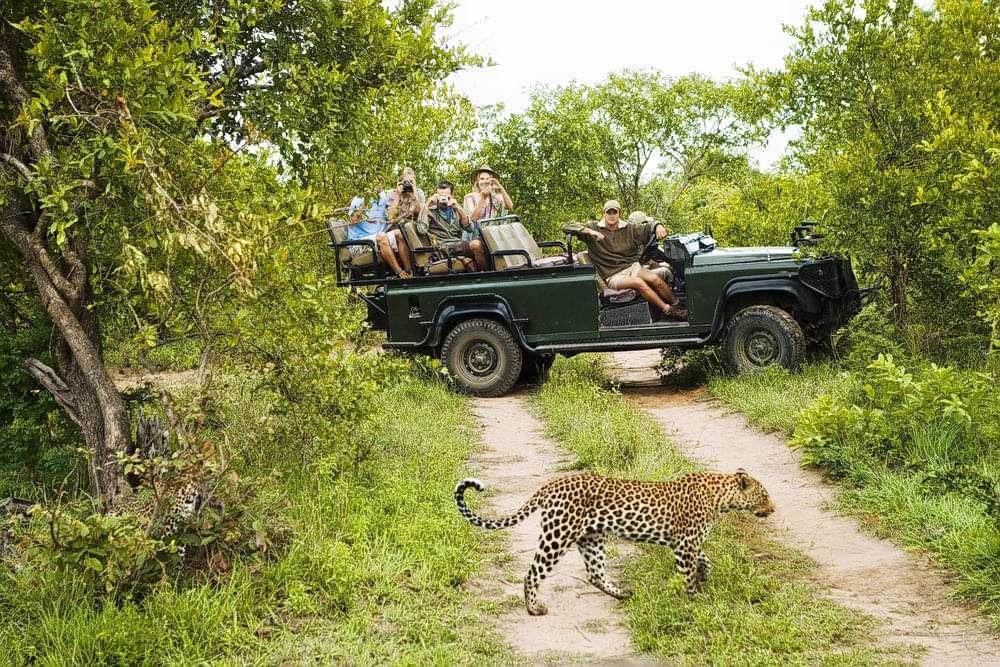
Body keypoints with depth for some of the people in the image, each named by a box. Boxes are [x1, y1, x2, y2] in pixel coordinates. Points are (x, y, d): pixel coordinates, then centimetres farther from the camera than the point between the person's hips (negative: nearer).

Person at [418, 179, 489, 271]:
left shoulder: (456, 209, 21)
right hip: (444, 247, -4)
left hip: (459, 245, 4)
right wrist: (426, 206, -9)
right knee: (476, 244, -30)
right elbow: (421, 230, -11)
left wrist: (458, 208, -7)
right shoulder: (430, 210, 8)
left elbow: (469, 227, 5)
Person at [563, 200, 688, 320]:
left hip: (632, 266, 4)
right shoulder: (594, 227, 0)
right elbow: (566, 227, -7)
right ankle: (669, 311, -27)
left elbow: (648, 227, 15)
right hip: (613, 276, -4)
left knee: (654, 279, -26)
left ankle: (678, 306, -10)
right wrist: (590, 232, -21)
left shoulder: (629, 228, 9)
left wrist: (659, 226, -11)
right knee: (638, 282, -32)